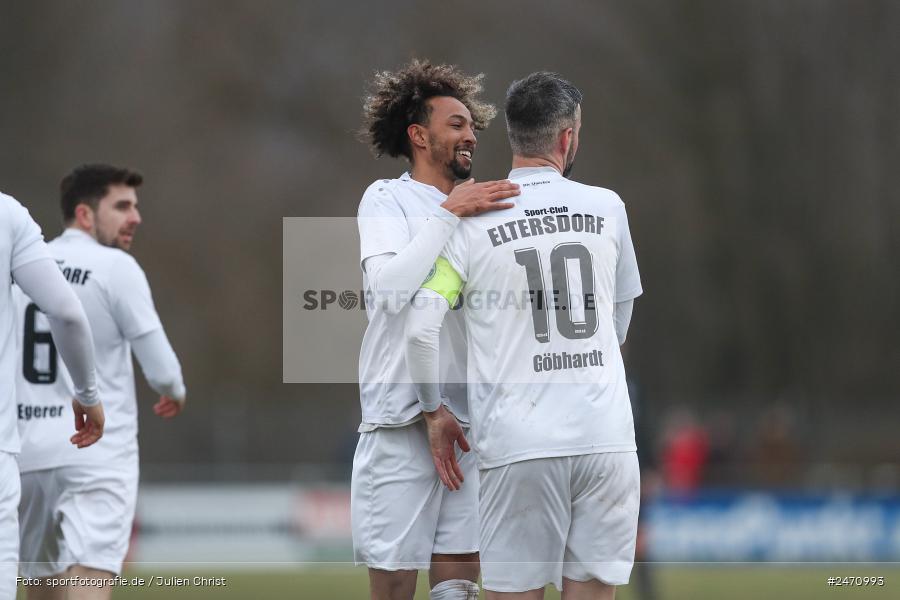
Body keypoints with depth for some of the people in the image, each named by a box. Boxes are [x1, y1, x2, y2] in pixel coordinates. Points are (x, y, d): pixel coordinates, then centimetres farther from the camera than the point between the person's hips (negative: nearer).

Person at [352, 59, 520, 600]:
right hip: (403, 423, -5)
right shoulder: (388, 200, -1)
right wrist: (450, 213, -21)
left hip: (470, 419, 5)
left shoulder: (478, 208, 17)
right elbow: (389, 289, -18)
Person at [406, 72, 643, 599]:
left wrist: (436, 414, 8)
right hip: (607, 435, 2)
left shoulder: (473, 223, -1)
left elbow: (421, 329, -6)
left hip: (519, 443, -2)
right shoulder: (607, 208, 6)